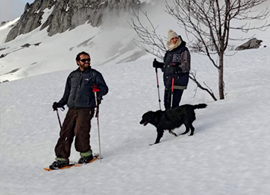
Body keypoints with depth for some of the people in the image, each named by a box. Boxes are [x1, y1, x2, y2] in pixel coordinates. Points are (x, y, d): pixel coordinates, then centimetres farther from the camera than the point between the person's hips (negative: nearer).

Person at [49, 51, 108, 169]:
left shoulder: (94, 74, 8)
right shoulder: (72, 75, 22)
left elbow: (104, 88, 2)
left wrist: (98, 91, -20)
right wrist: (59, 104, 17)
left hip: (86, 108, -4)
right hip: (72, 109, 4)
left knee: (80, 131, -16)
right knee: (66, 132, -3)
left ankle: (86, 154, 4)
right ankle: (62, 158, 2)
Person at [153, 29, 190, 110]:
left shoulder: (183, 50, -5)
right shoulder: (169, 51, 19)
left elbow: (186, 66, -13)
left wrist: (178, 69, -30)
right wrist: (159, 65, 16)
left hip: (178, 82, -8)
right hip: (168, 82, 8)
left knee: (173, 104, -15)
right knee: (167, 103, 11)